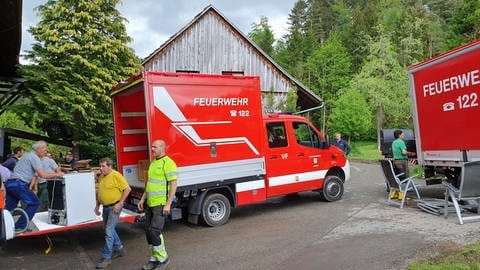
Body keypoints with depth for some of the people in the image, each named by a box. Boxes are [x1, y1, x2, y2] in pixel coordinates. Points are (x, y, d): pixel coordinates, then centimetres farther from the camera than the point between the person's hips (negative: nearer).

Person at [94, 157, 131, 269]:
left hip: (114, 207, -8)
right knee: (109, 229, 18)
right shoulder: (101, 177, 9)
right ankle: (119, 249, 34)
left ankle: (106, 258, 0)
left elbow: (127, 189, -16)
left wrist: (120, 203, -19)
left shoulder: (116, 175, -15)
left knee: (109, 231, -9)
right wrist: (97, 205, 15)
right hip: (105, 207, 8)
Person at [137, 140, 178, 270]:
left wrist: (168, 204, -20)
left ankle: (163, 258, 9)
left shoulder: (168, 163, -13)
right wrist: (143, 199, 15)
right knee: (148, 231, 11)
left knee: (155, 231, -9)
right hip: (150, 203, 9)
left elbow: (173, 184, -17)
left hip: (161, 204, -9)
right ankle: (154, 258, 25)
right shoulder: (153, 163, 15)